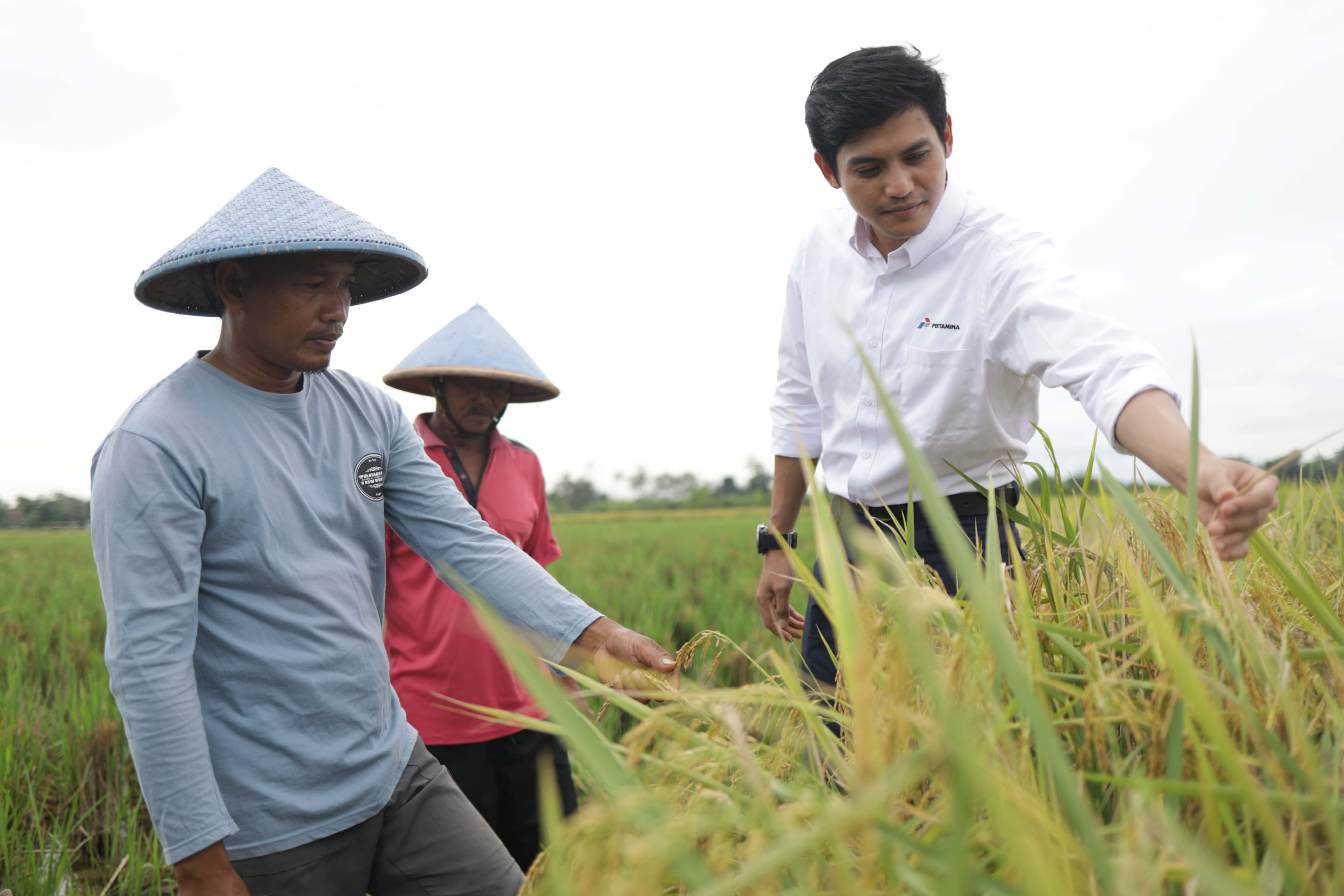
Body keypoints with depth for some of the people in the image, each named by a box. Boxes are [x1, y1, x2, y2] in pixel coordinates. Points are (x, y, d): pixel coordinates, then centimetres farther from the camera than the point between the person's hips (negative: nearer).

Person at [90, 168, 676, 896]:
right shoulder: (156, 446, -15)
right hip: (272, 827, -5)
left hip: (398, 773, 6)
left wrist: (587, 633, -17)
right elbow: (148, 665, -17)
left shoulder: (367, 412, 3)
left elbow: (468, 544, -3)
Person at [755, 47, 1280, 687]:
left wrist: (1198, 469, -55)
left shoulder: (1002, 260, -17)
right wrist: (776, 544, 12)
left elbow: (1107, 369, -35)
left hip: (959, 546, -5)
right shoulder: (820, 252, 0)